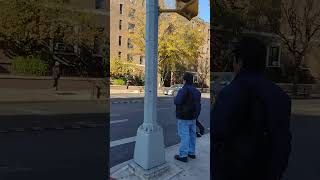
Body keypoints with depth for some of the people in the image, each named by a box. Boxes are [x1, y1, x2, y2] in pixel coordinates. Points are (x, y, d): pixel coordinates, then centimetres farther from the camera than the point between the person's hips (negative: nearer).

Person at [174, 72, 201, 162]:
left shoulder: (184, 90, -18)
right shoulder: (196, 91, 10)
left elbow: (177, 102, -24)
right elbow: (198, 104, 14)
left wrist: (175, 98, -2)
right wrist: (196, 115, 21)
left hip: (184, 118, -8)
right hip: (193, 117, 8)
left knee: (184, 136, -4)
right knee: (191, 135, 15)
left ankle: (183, 155, 2)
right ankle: (192, 153, 26)